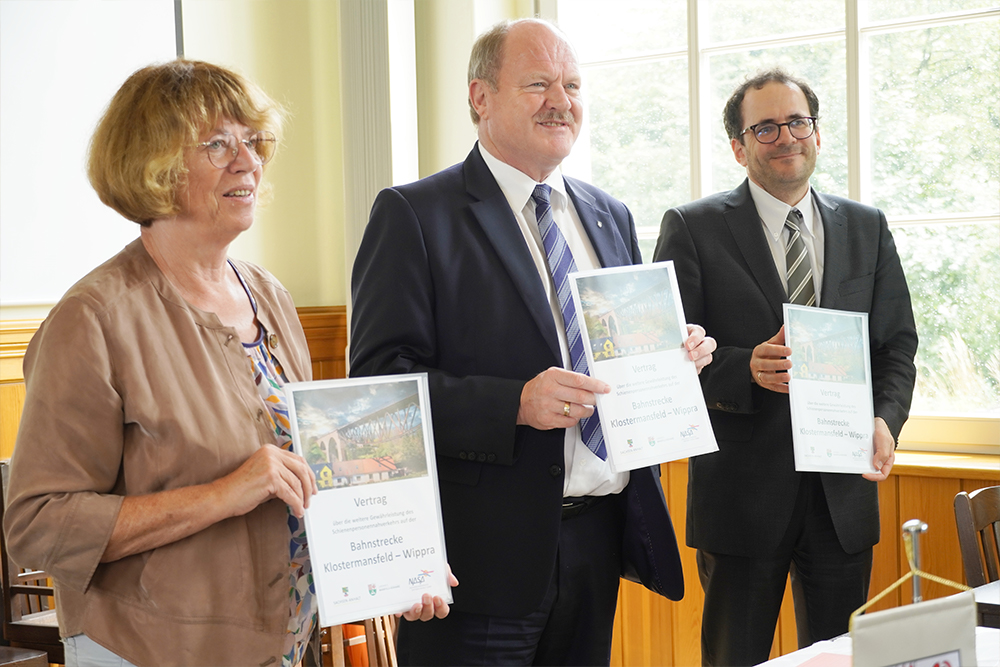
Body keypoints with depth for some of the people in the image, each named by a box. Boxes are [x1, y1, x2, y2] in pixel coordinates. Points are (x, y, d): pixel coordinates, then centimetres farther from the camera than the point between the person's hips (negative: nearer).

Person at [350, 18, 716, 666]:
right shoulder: (413, 214, -6)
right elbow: (379, 377, -14)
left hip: (599, 538, 6)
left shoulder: (610, 217, 15)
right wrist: (513, 404, -25)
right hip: (486, 549, -6)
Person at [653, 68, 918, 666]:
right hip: (741, 492, -3)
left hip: (844, 489, 3)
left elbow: (897, 345, 10)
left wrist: (885, 419, -9)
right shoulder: (693, 229, 0)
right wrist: (746, 369, -23)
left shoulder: (868, 228, 12)